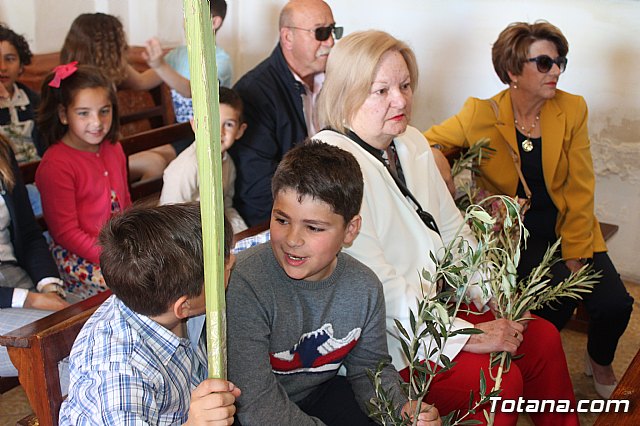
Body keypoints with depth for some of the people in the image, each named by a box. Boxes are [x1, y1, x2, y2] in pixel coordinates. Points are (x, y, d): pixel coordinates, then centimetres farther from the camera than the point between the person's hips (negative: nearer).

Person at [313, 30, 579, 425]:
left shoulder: (412, 143, 7)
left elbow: (453, 229, 14)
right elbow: (375, 286, -23)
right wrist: (466, 335, -19)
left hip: (441, 300, 8)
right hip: (385, 334, -8)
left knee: (543, 338, 2)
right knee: (500, 380, -17)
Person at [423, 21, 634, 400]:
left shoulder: (572, 109, -2)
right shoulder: (482, 114, -10)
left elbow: (580, 189, -2)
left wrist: (573, 255, -7)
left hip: (566, 226, 3)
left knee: (614, 303, -15)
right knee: (559, 296, -27)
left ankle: (600, 362, 21)